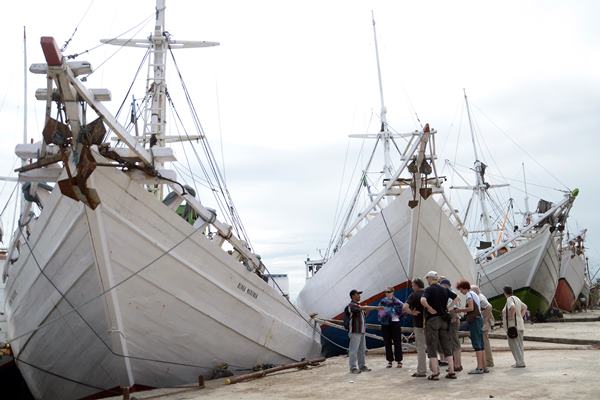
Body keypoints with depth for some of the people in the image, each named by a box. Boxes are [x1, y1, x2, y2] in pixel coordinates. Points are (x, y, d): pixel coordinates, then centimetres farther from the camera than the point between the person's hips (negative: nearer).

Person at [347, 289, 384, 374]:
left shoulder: (359, 305, 18)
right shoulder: (352, 305, -12)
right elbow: (364, 308, -23)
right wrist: (377, 307, -22)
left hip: (361, 331, 9)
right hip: (355, 331, -9)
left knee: (362, 350, 13)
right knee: (354, 350, -4)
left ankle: (362, 366, 20)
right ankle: (353, 367, -1)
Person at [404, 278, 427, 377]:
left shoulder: (414, 295, -10)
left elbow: (405, 307, -24)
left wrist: (412, 313, -10)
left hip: (419, 324, -6)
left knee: (421, 347, 0)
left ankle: (421, 371, 3)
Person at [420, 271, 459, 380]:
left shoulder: (429, 289, -9)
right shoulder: (445, 290, 9)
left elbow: (423, 300, -28)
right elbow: (456, 297, 19)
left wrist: (430, 309, -16)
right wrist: (448, 307, 16)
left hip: (432, 319, -5)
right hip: (444, 319, 5)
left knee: (432, 347, 0)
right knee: (447, 346, 11)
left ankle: (435, 373, -2)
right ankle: (451, 372, 10)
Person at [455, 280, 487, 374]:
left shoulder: (469, 294, -6)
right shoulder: (475, 294, 22)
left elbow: (471, 308, -18)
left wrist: (460, 310, -6)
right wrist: (462, 310, 14)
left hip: (474, 320, -10)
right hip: (479, 318, 10)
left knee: (476, 344, -11)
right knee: (480, 345, 10)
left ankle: (479, 367, -13)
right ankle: (484, 367, 12)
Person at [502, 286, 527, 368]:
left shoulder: (509, 299, -14)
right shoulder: (516, 298, 14)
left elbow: (513, 307, -35)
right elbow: (525, 307, 26)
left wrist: (512, 316, -22)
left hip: (513, 326, -9)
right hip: (519, 325, 9)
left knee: (514, 345, -6)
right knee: (519, 345, 13)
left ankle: (520, 363, -8)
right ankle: (520, 362, 17)